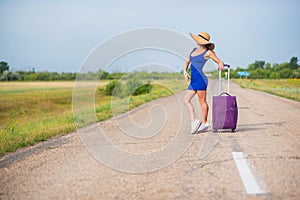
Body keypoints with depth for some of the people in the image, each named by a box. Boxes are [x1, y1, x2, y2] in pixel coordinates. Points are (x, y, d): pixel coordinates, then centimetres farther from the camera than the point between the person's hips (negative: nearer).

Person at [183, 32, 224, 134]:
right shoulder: (194, 50, 16)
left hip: (200, 79, -8)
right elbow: (187, 62, 22)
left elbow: (219, 62, -1)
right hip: (193, 81, 8)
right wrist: (185, 72, 5)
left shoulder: (208, 52, -4)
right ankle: (194, 121, 6)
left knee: (202, 101, 0)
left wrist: (221, 65, -25)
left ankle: (204, 122, 10)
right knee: (186, 100, 3)